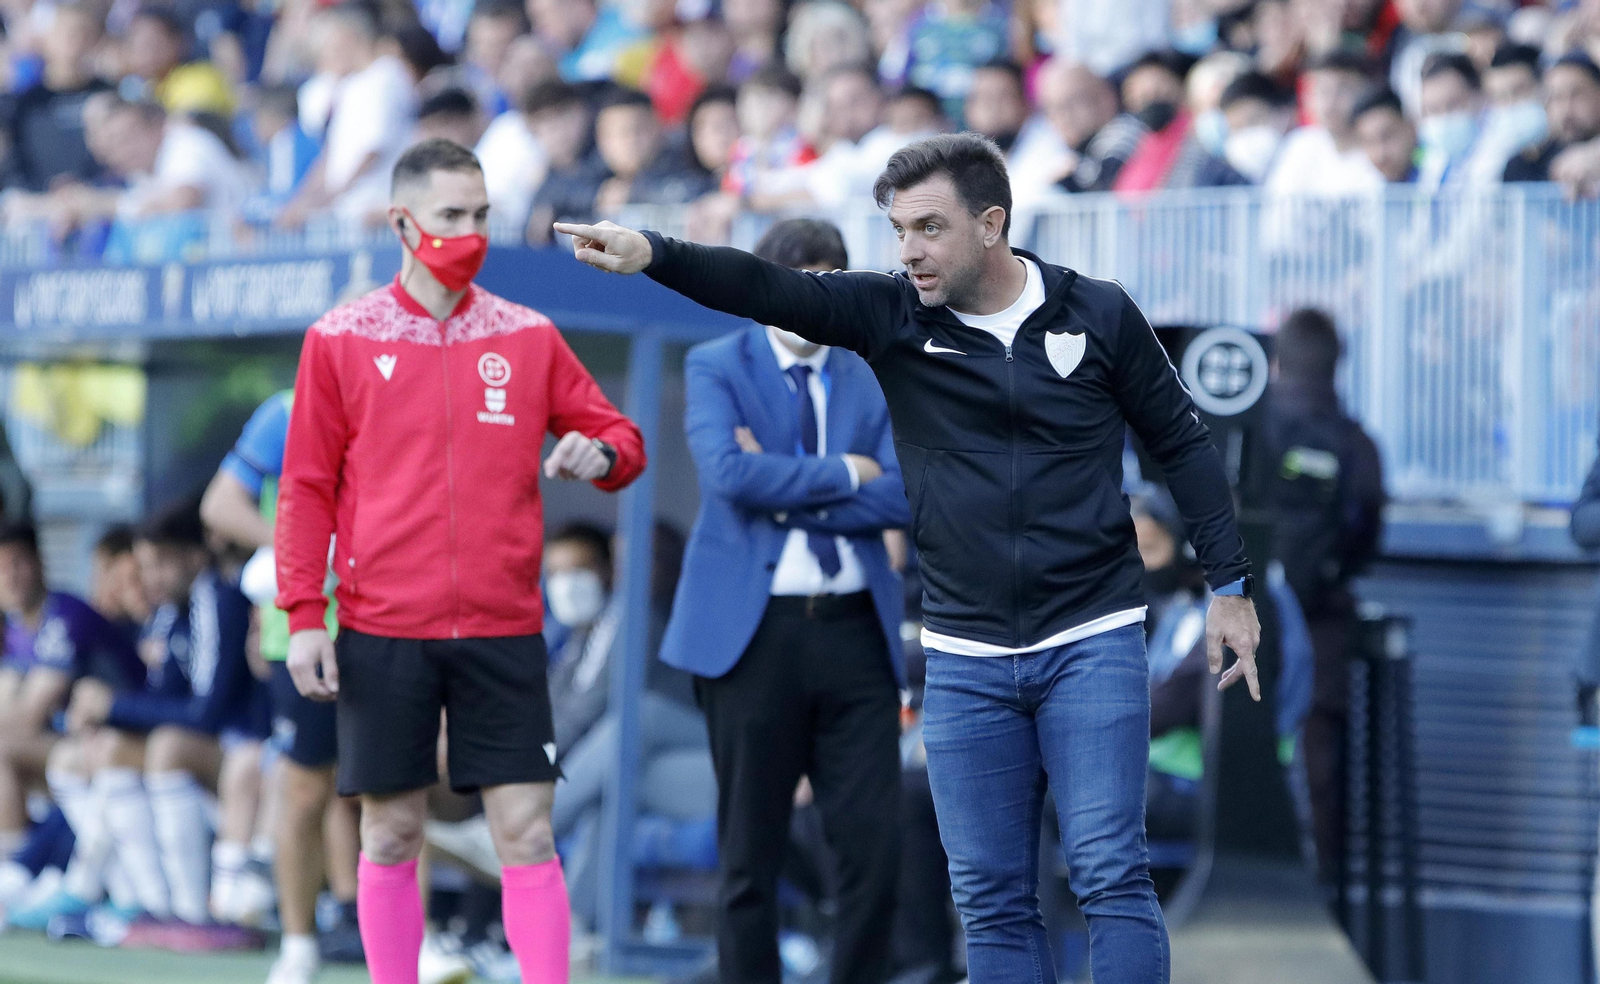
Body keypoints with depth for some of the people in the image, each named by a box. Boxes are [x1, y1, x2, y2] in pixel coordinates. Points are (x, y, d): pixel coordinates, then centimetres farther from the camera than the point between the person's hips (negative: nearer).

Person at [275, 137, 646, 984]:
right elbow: (306, 487, 4)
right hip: (381, 633, -1)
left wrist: (599, 454, -11)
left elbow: (618, 437, 13)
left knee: (525, 832, -3)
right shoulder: (340, 340, 3)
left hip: (502, 629, 1)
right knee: (391, 834, 4)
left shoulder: (527, 337, 8)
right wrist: (303, 616, -3)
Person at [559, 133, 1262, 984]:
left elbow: (1180, 442, 7)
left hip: (1092, 642, -3)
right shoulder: (891, 315, 0)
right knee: (990, 898, 4)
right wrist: (653, 254, -31)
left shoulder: (1097, 314, -2)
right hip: (964, 656, 3)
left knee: (1110, 875, -9)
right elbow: (769, 290, -14)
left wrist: (1230, 586, 6)